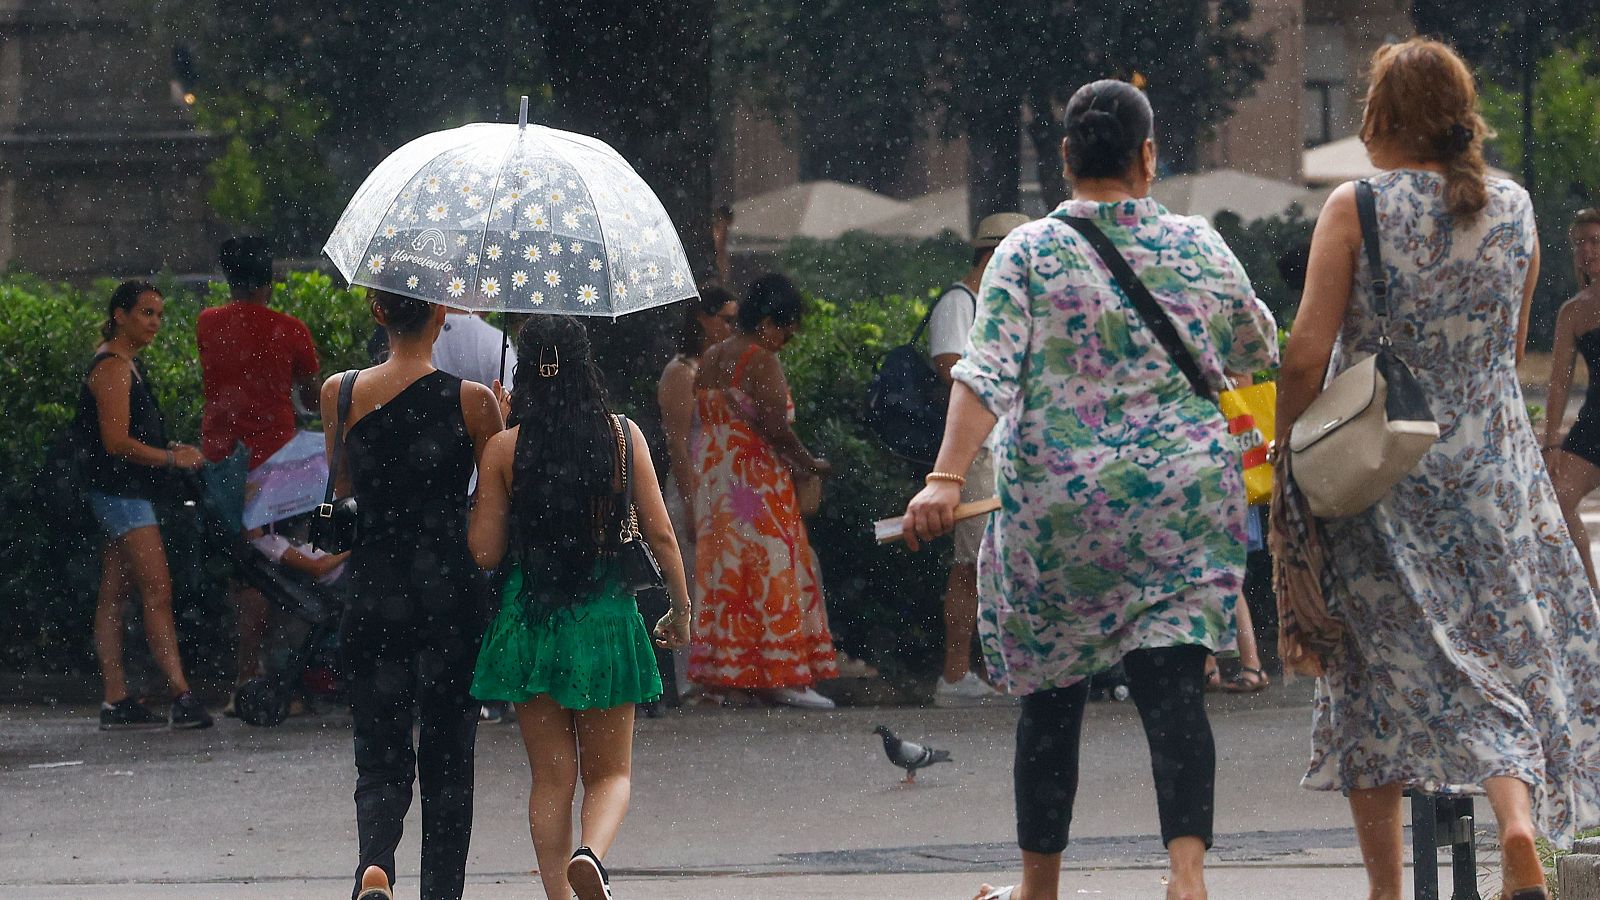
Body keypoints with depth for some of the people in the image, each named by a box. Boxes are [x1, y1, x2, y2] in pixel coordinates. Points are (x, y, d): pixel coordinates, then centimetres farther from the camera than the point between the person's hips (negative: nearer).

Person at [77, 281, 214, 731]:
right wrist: (172, 458, -14)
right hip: (122, 491, -11)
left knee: (113, 597, 9)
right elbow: (117, 442, -20)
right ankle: (181, 696, -21)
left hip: (124, 492, 11)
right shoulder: (113, 366, -14)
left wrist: (170, 448, 13)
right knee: (158, 591, -16)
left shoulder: (125, 363, 18)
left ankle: (116, 701, 9)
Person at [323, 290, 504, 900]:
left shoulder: (340, 395, -2)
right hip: (452, 598, -1)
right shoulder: (472, 401, -7)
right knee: (447, 761, 12)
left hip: (372, 598, 1)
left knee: (381, 762, 5)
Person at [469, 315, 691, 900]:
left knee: (551, 775, 10)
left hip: (527, 621, 0)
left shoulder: (504, 449, -6)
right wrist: (681, 610, 11)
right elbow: (660, 533, -1)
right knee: (610, 771, 10)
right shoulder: (622, 436, -4)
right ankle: (591, 853, -20)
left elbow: (484, 551, -4)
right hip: (605, 617, 0)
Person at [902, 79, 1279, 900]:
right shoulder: (1201, 249, 5)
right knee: (1173, 693, -5)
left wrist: (947, 478, -22)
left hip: (1056, 504, -1)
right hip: (1186, 502, 1)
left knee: (1052, 695, 12)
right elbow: (1259, 356, 21)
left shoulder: (1028, 253, -3)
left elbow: (985, 373, -15)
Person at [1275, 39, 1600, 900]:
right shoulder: (1514, 208, 4)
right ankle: (1519, 822, -18)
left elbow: (1307, 355, -11)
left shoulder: (1355, 207, -8)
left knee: (1379, 675, 7)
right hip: (1493, 467, 2)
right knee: (1506, 657, 8)